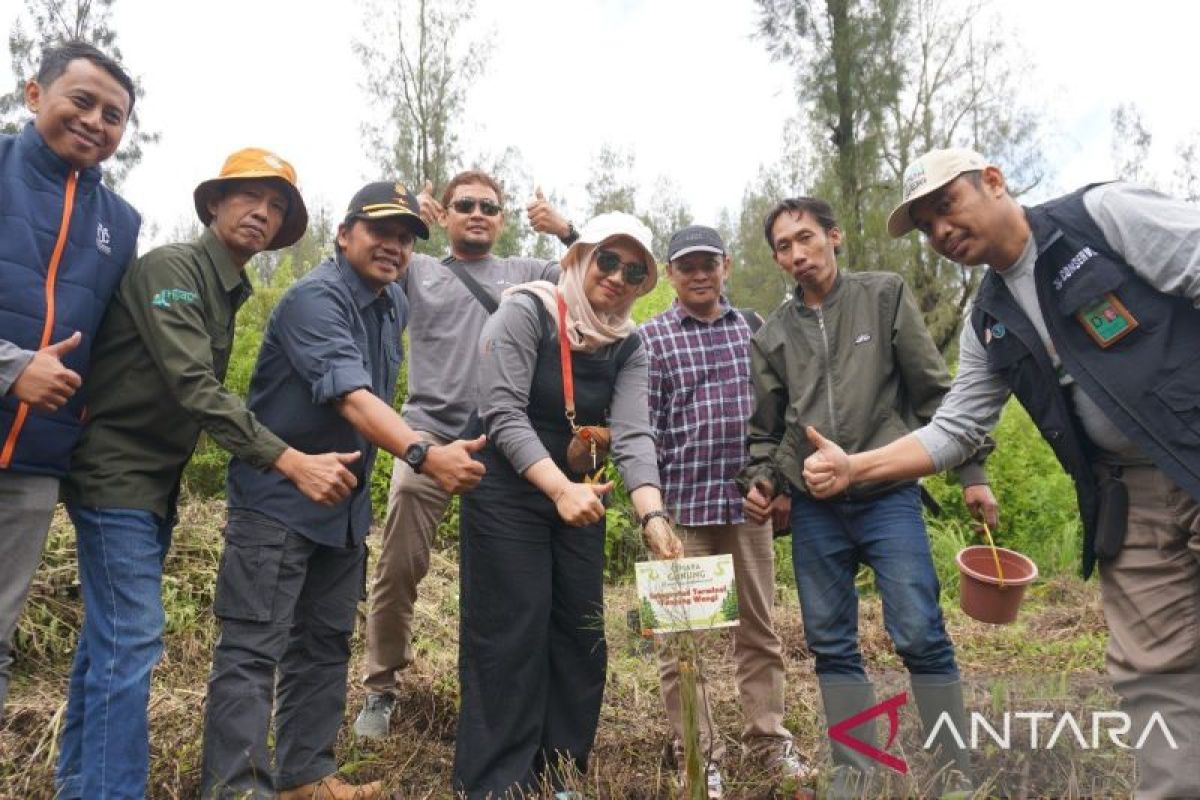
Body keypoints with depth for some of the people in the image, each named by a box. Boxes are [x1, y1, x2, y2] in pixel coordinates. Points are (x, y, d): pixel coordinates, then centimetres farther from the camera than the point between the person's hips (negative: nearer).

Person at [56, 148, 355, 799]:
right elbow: (194, 389, -28)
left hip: (155, 481, 9)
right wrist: (291, 462, -35)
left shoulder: (229, 290, 11)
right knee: (129, 642, -9)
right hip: (116, 475, -9)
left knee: (110, 635, 16)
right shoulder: (171, 268, -16)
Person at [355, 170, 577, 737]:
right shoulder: (418, 270, 15)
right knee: (399, 567, -1)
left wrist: (566, 232, -3)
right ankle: (381, 688, 16)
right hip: (427, 435, 0)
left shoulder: (526, 275, 16)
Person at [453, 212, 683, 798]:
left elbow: (633, 435, -11)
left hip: (579, 500, 6)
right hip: (508, 496, -6)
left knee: (580, 636, 10)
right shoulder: (526, 312, -14)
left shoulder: (628, 347, 1)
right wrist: (560, 490, -32)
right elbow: (505, 415, -21)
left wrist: (653, 517, -27)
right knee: (512, 639, -2)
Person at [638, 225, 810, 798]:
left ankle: (768, 739, 28)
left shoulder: (753, 328, 9)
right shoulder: (650, 338, -1)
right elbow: (643, 426, -4)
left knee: (759, 625, 13)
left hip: (749, 500, 3)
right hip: (684, 505, -3)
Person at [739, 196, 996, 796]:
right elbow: (764, 429, 16)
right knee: (831, 645, 8)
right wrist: (760, 478, -2)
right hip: (813, 510, 3)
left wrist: (971, 472, -2)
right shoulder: (772, 336, 11)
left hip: (889, 497, -3)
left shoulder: (885, 296, 4)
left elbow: (935, 392, 2)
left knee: (920, 636, -5)